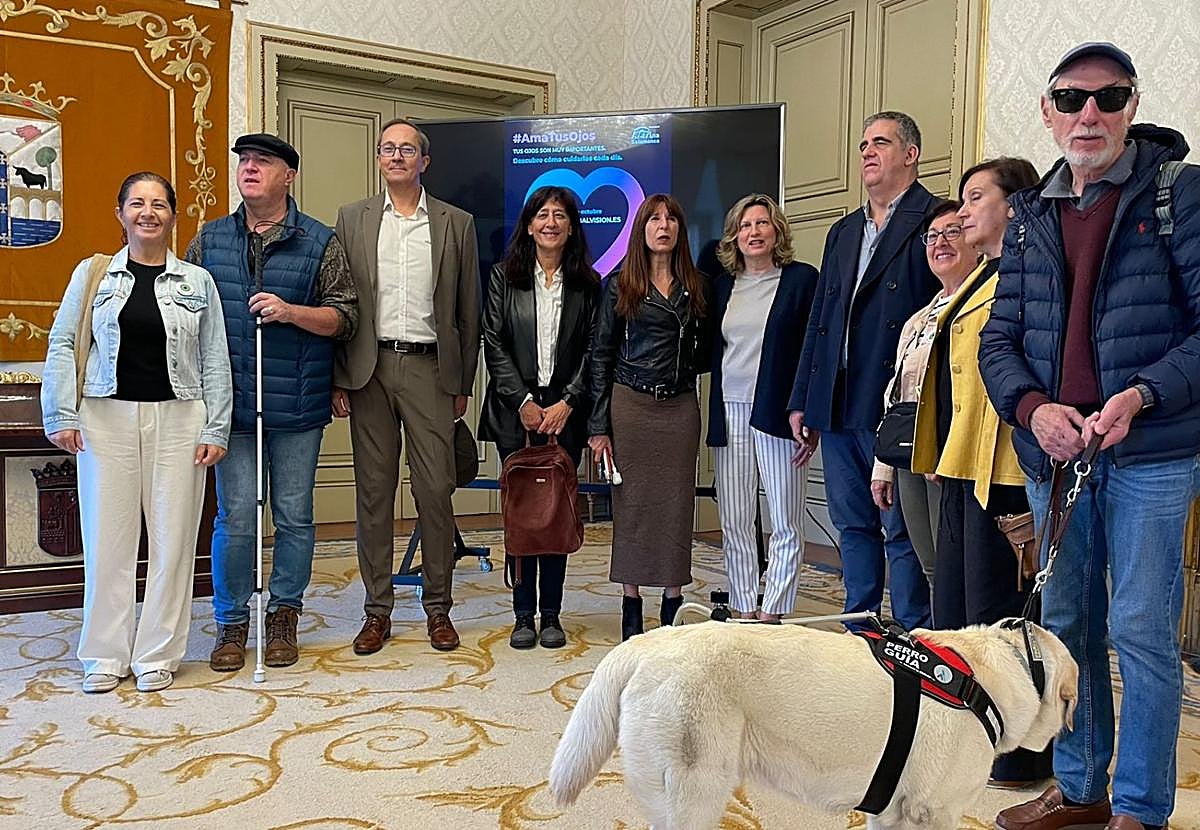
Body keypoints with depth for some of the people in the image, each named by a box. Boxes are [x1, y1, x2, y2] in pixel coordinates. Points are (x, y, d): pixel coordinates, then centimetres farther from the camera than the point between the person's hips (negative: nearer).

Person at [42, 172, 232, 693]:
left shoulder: (197, 282, 6)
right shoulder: (93, 274, 7)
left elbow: (215, 361, 5)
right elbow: (63, 345, 6)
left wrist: (215, 429, -1)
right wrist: (62, 416, -2)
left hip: (177, 419, 0)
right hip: (107, 417, 0)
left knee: (172, 536, 2)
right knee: (108, 535, 4)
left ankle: (157, 654, 14)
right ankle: (106, 655, 17)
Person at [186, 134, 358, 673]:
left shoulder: (320, 243, 4)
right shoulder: (209, 242, 11)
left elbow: (344, 316, -1)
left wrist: (291, 312, -17)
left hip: (297, 404, -1)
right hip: (231, 402, 1)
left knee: (294, 516, 7)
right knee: (235, 517, 3)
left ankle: (284, 617, 22)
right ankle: (231, 623, 17)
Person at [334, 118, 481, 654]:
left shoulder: (456, 224, 8)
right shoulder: (353, 219, 10)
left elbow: (467, 310, 8)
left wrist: (463, 384, 5)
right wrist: (339, 381, 0)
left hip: (430, 368, -1)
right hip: (370, 369, 1)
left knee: (436, 489, -1)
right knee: (373, 491, 5)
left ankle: (438, 607, 13)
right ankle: (377, 609, 15)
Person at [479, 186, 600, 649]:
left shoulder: (587, 284, 8)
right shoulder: (504, 277, 6)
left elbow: (592, 352, 3)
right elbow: (494, 345, 1)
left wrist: (566, 404, -8)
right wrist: (524, 402, -8)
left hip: (564, 411, 0)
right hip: (515, 411, 0)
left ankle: (551, 615, 11)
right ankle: (524, 614, 10)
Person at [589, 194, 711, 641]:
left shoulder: (697, 287, 10)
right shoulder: (619, 286, 3)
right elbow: (601, 356, 1)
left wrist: (685, 369, -1)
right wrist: (599, 426, -4)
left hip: (680, 407, 2)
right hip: (630, 404, -2)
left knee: (677, 504, 2)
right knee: (631, 503, 1)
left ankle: (673, 604, 12)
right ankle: (631, 605, 12)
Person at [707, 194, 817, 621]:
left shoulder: (802, 278, 1)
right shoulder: (723, 285, 15)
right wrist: (714, 416, 8)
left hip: (777, 413, -4)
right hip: (730, 413, 4)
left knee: (786, 523, 0)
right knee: (734, 522, 7)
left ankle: (772, 613, 9)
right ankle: (743, 610, 17)